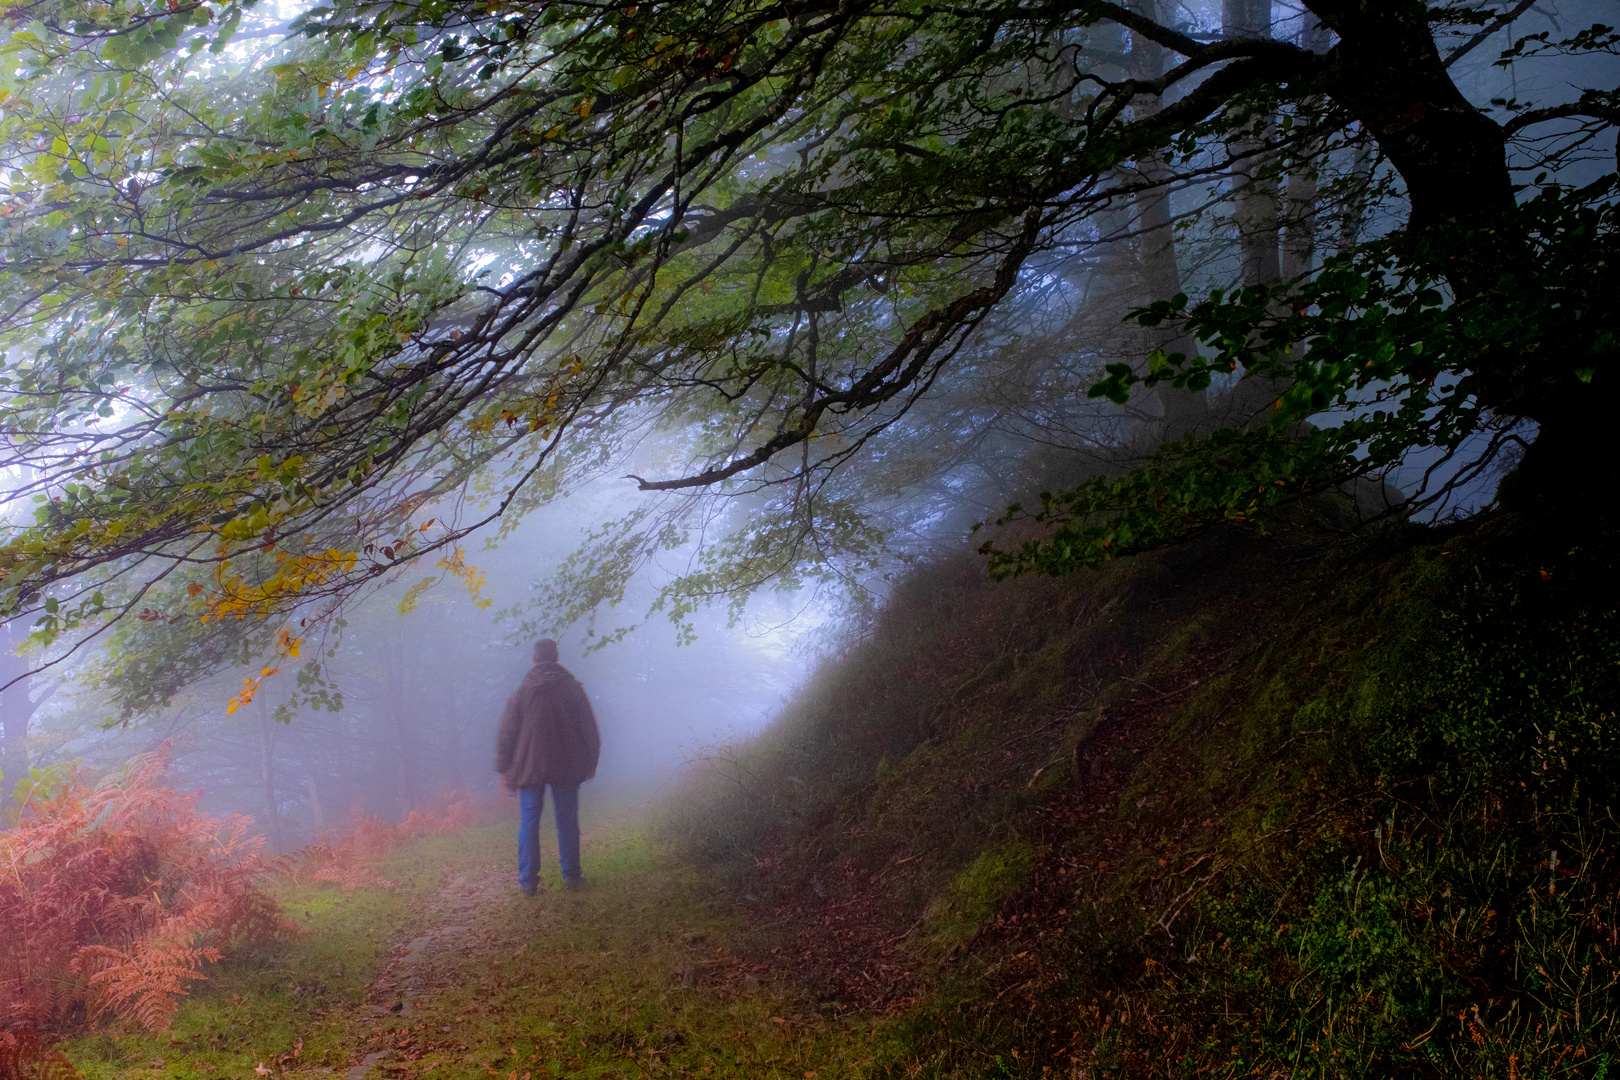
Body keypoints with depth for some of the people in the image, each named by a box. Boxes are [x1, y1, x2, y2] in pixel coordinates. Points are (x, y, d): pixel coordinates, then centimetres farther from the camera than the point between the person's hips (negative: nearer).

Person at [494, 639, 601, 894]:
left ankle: (528, 880, 1)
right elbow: (590, 730, 4)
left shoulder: (521, 692, 0)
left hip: (530, 767, 0)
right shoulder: (573, 689, 1)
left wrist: (503, 768, 8)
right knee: (567, 820, 7)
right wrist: (590, 763, 14)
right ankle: (570, 876, 8)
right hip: (567, 767, 0)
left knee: (529, 821, 3)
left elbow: (506, 734, 1)